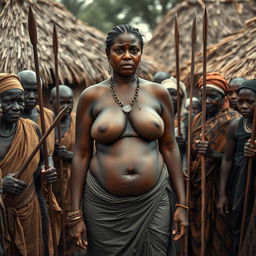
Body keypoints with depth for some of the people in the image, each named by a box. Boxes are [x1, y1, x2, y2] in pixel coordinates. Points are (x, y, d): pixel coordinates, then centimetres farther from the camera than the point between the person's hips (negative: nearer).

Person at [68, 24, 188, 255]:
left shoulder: (158, 93, 3)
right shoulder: (91, 96, 0)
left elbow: (169, 147, 5)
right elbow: (81, 154, 0)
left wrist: (182, 204, 1)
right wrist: (75, 214, -2)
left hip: (153, 202, 1)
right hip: (105, 206, -1)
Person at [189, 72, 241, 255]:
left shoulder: (232, 120, -8)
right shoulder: (198, 119, 11)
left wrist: (213, 154, -29)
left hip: (217, 185, -5)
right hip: (196, 184, 6)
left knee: (217, 231, 1)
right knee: (197, 228, 11)